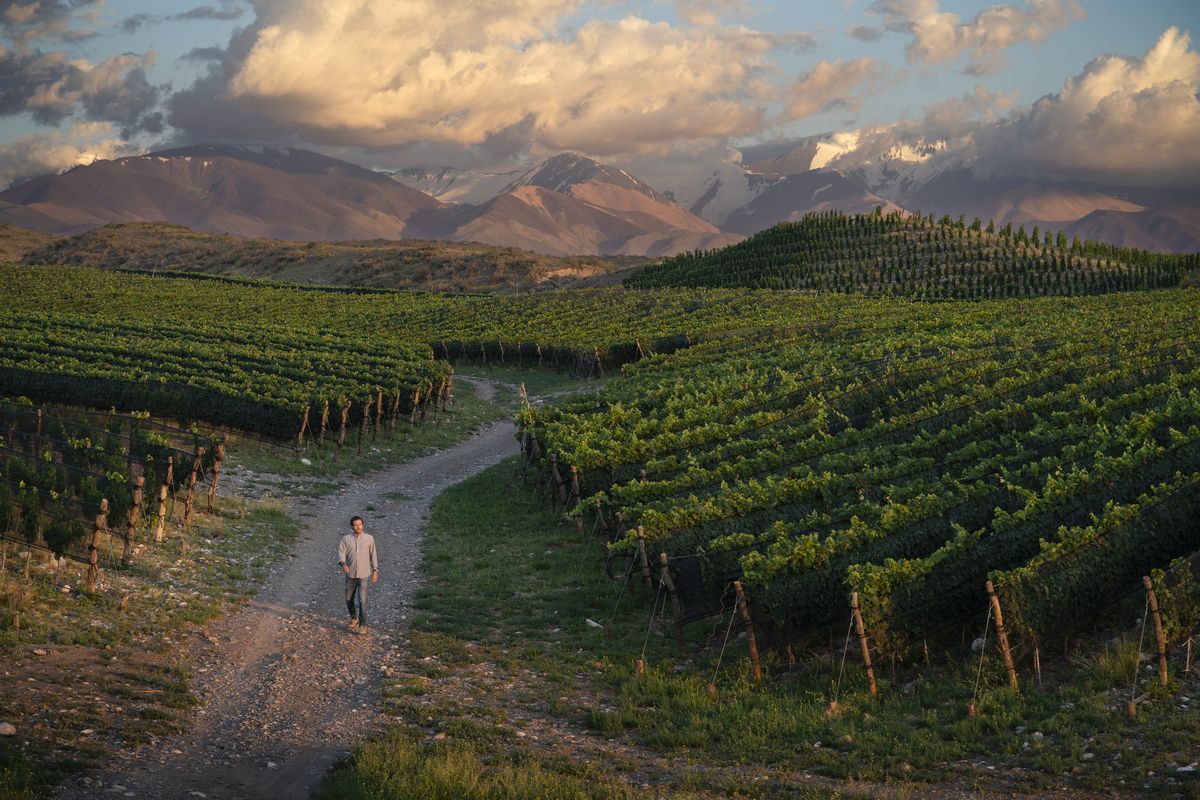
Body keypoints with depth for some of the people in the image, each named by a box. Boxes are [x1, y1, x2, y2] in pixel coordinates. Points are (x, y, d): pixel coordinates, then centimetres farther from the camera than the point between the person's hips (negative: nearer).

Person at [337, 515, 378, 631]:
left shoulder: (369, 538, 0)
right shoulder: (346, 539, 0)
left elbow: (373, 555, 5)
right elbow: (341, 552, -8)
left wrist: (375, 571, 4)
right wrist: (343, 563, -28)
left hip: (364, 575, -2)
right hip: (350, 574, 2)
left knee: (362, 601, -9)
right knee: (349, 599, 14)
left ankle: (362, 625, -2)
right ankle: (354, 618, 38)